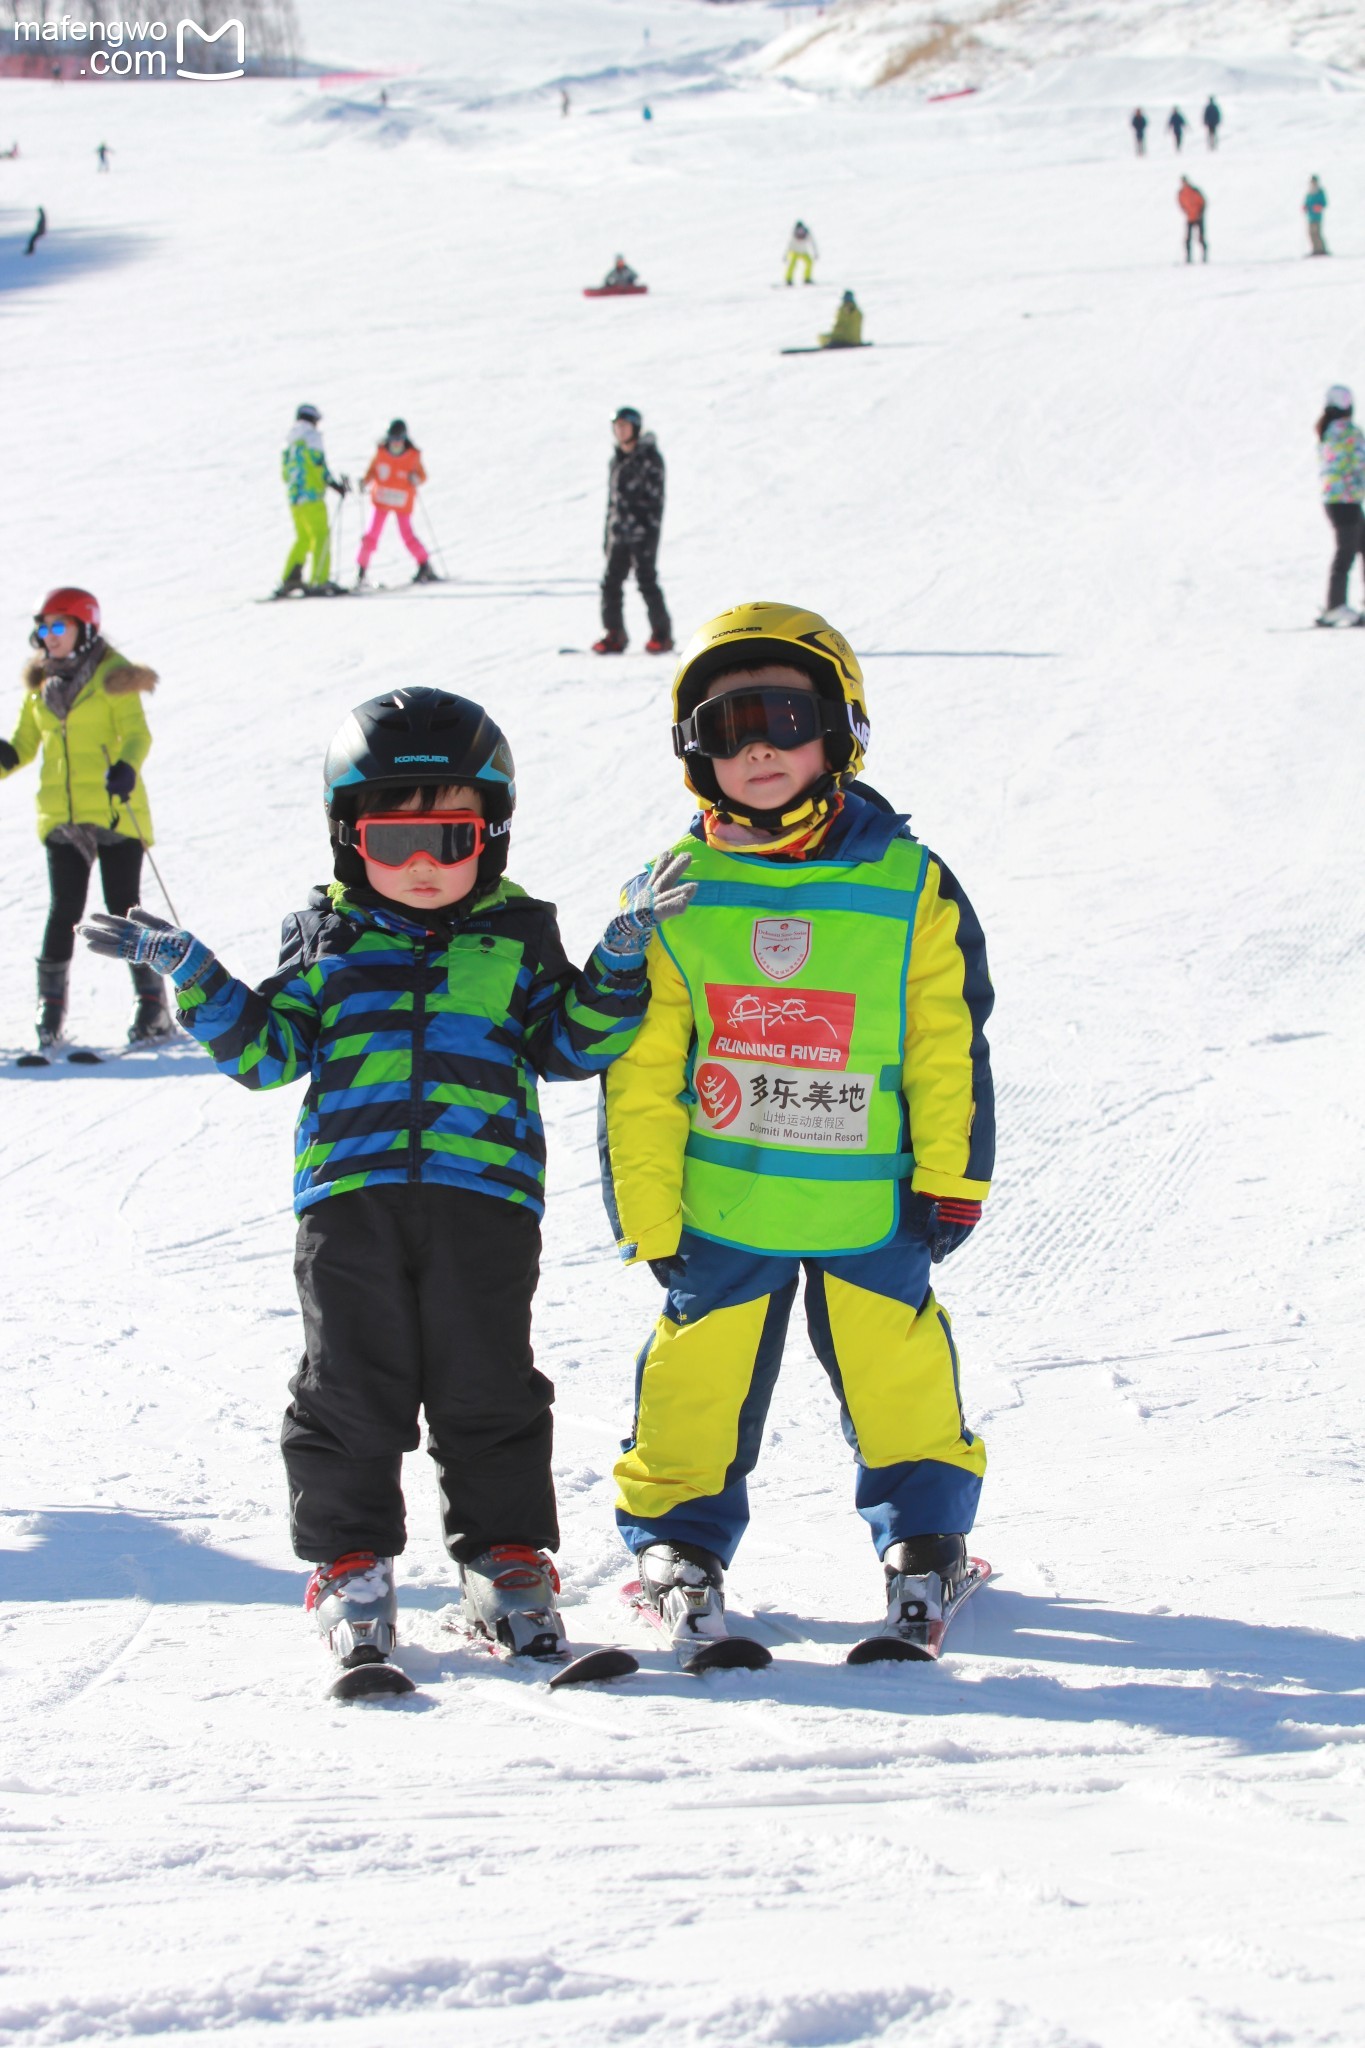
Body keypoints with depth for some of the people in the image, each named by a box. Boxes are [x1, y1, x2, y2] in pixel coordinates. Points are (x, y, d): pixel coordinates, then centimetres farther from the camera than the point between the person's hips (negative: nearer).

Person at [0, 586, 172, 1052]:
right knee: (65, 911, 1)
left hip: (115, 811, -4)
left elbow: (137, 734, -12)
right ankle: (50, 1007, 9)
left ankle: (153, 1008, 5)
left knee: (123, 909, -3)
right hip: (61, 817, 4)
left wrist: (126, 767, -32)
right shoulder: (40, 683, 12)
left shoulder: (112, 676, -4)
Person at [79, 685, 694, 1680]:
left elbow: (571, 1043, 8)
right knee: (350, 1385, 2)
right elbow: (268, 1048, 10)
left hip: (484, 1192, 0)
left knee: (489, 1387, 4)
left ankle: (506, 1554, 17)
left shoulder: (517, 934, 11)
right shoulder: (328, 938, 12)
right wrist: (191, 974, -1)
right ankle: (350, 1562, 12)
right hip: (350, 1195, 1)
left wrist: (621, 962, -5)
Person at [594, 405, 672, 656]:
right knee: (611, 581, 1)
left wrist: (651, 532, -16)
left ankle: (662, 634, 2)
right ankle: (614, 636, 5)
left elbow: (655, 498, -10)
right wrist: (607, 535, 17)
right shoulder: (616, 461, 15)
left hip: (642, 532, -7)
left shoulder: (649, 458, -6)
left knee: (646, 581, -6)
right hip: (619, 532, 7)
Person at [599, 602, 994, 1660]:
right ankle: (680, 1540, 23)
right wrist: (645, 1213, -1)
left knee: (901, 1376, 8)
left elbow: (951, 1047, 2)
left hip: (872, 1203, 0)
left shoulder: (911, 888, -4)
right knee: (699, 1381, 6)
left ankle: (923, 1533, 27)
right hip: (718, 1206, 0)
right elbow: (640, 1075, 0)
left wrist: (951, 1179, 0)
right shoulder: (673, 897, -4)